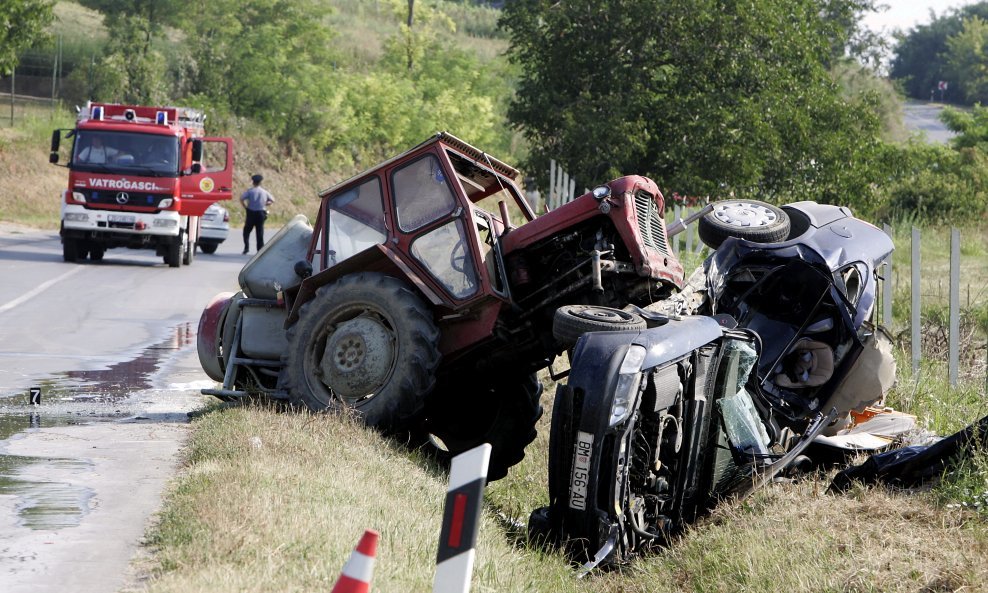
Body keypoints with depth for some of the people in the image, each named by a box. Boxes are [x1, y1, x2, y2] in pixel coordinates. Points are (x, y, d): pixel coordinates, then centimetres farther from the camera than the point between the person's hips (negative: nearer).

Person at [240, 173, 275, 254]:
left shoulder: (250, 191, -6)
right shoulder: (264, 192, 3)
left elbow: (242, 199, -17)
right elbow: (272, 200, 10)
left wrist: (246, 206, -5)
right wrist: (265, 204, 10)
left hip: (251, 213, -2)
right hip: (261, 213, 2)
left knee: (247, 231, 11)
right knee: (260, 233, 8)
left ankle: (246, 247, -2)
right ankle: (260, 250, 6)